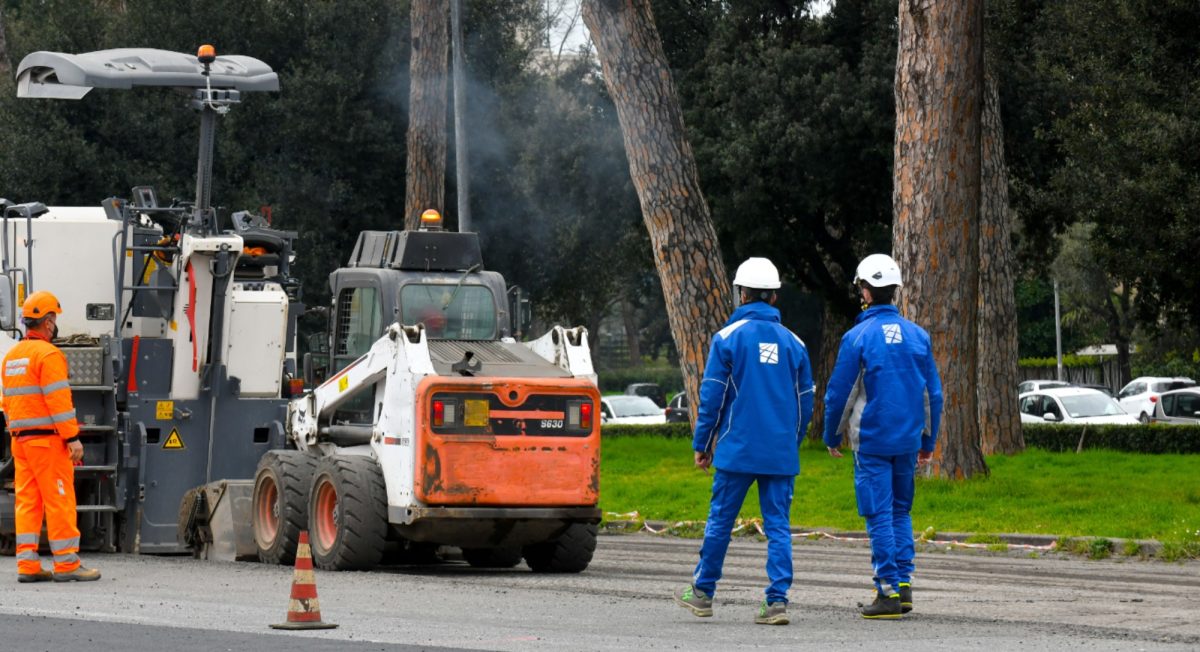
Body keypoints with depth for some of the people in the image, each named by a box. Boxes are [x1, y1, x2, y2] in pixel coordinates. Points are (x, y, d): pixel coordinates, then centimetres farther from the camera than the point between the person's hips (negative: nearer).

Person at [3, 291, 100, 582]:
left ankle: (27, 565, 5)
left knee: (27, 501, 7)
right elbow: (58, 400, -18)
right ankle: (67, 564, -4)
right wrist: (72, 438, -17)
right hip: (48, 439, -8)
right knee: (59, 500, -5)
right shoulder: (48, 354, -12)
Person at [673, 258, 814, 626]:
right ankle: (777, 601, -4)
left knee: (720, 520, 8)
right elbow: (805, 402, 13)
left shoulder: (728, 337, -4)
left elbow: (712, 397, -4)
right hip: (781, 454, 3)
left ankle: (703, 592, 19)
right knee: (778, 525, 3)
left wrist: (702, 445, 4)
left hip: (737, 450, -3)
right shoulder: (793, 343, 8)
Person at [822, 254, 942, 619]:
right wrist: (928, 441, 18)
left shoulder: (858, 337, -9)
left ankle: (889, 592, -6)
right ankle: (904, 585, 11)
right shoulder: (918, 336, 5)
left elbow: (839, 393, -5)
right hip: (908, 441, 5)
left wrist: (832, 437, 9)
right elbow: (933, 393, 10)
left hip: (871, 440, -5)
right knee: (901, 512, 16)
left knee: (880, 515, -3)